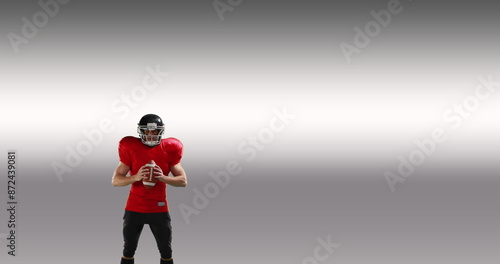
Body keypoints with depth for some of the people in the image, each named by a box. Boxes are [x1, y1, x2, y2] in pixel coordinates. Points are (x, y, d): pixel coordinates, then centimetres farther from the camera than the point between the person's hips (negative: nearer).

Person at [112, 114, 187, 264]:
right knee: (128, 252, 9)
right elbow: (115, 181, -6)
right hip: (134, 208, 0)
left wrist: (163, 177, -20)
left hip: (159, 208, 1)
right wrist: (136, 177, -24)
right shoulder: (131, 149, -6)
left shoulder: (169, 150, -3)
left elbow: (183, 181, -2)